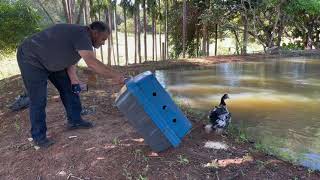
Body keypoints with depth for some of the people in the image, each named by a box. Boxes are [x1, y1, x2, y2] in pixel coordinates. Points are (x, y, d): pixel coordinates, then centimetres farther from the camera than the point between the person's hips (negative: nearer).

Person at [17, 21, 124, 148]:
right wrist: (115, 75, -39)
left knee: (68, 88, 9)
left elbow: (70, 57, 5)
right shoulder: (81, 35, -30)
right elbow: (92, 63, -43)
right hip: (31, 58, -10)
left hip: (51, 61, 10)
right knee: (38, 100, -8)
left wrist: (74, 79, -7)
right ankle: (38, 136, 8)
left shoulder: (82, 37, 0)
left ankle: (74, 121, 22)